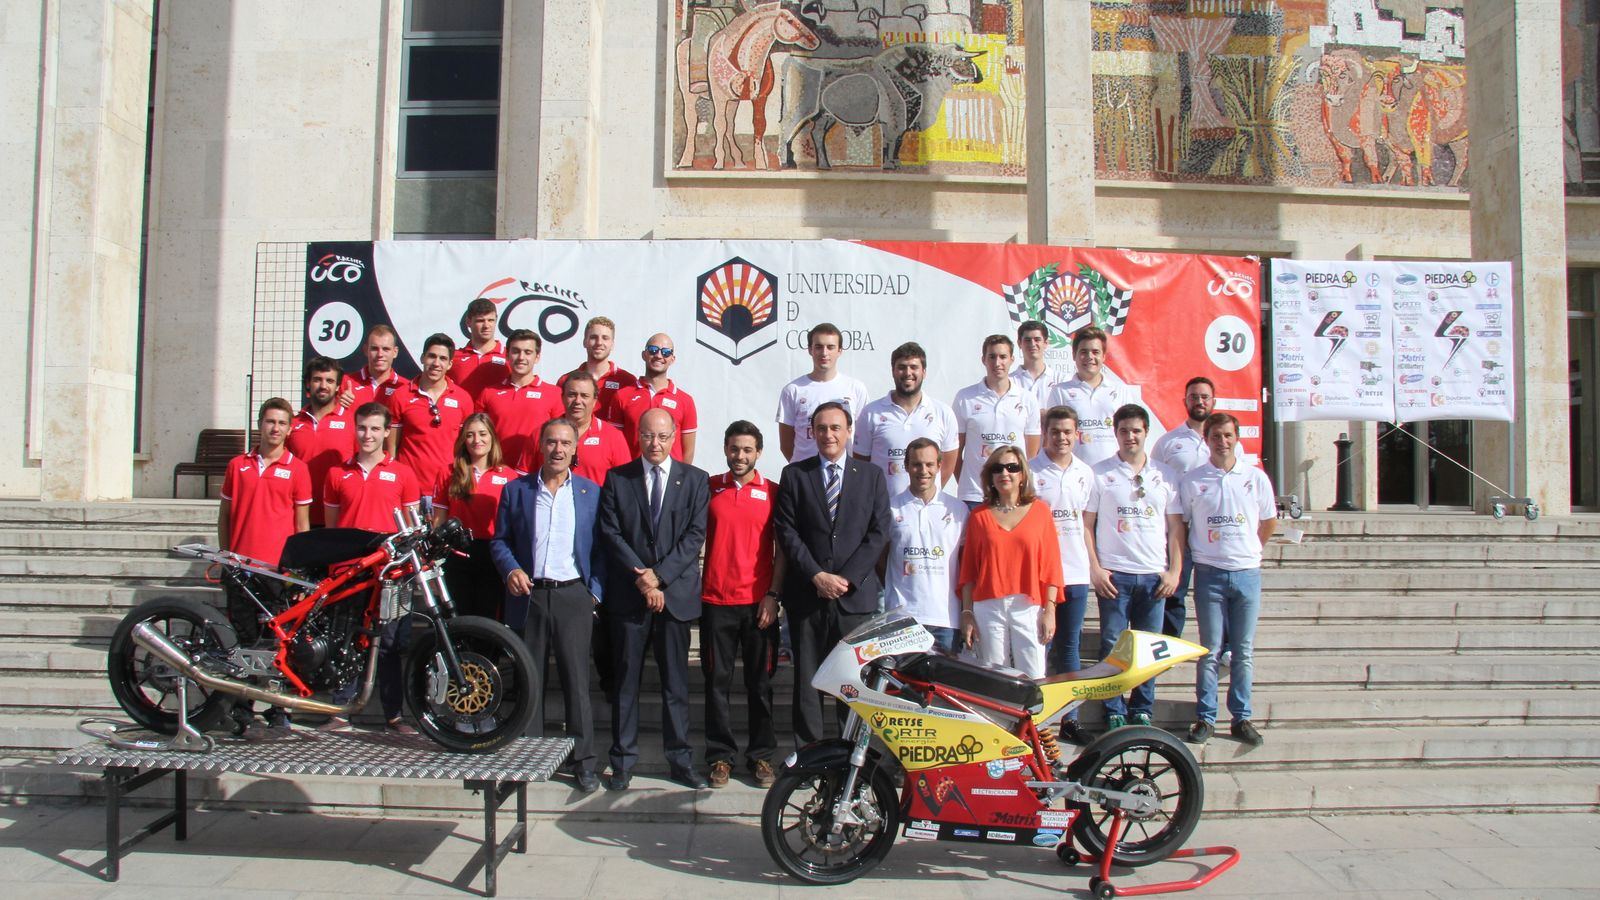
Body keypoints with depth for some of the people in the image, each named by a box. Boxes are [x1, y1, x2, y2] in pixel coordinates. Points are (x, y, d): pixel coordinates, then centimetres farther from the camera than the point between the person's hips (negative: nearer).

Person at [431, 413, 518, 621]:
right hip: (457, 555, 1)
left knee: (488, 619, 5)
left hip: (492, 556, -1)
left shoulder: (509, 476, 1)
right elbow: (439, 521, 7)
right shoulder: (449, 474, 5)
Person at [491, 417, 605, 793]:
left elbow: (602, 548, 6)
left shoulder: (592, 493, 5)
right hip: (528, 596, 1)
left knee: (577, 680, -1)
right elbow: (500, 540, 10)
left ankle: (584, 761, 8)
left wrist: (595, 591, -3)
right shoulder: (516, 490, 7)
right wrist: (510, 570, -7)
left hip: (573, 596, -1)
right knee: (529, 680, 8)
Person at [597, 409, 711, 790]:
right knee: (626, 680, 5)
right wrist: (641, 579, -10)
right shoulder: (616, 478, 6)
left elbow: (695, 534, -1)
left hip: (677, 592, 0)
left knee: (676, 681, 6)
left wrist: (659, 575, -10)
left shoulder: (694, 479, 6)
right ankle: (623, 760, 13)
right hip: (627, 595, 0)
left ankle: (680, 759, 14)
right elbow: (611, 534, -1)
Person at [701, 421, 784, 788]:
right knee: (717, 681, 5)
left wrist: (772, 595, -5)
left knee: (760, 682, 7)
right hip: (716, 601, 1)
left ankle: (761, 754, 18)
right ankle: (721, 754, 16)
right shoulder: (708, 488, 5)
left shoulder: (773, 492, 3)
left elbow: (782, 549, 3)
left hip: (759, 603, 0)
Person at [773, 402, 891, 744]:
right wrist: (817, 576, -11)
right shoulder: (794, 475, 7)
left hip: (856, 594, 0)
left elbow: (879, 533, 1)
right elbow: (786, 532, 0)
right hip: (806, 594, 0)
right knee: (807, 678, 6)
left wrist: (846, 578, -9)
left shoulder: (872, 475, 8)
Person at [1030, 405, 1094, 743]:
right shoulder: (1030, 471, -5)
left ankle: (1069, 717, 20)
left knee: (1070, 648, 12)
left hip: (1075, 572, 5)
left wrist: (1094, 562, 13)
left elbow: (1086, 518, 17)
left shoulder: (1085, 473, 11)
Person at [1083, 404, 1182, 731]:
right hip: (1113, 575, -2)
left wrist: (1174, 571, 2)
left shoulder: (1164, 474, 9)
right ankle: (1114, 713, 12)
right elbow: (1086, 525, 1)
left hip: (1155, 576, 2)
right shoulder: (1100, 474, 1)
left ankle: (1142, 711, 20)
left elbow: (1175, 527, 10)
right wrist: (1095, 569, -7)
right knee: (1113, 647, 1)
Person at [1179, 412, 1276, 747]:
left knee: (1244, 653, 7)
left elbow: (1269, 522, 16)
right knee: (1210, 651, 1)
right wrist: (1196, 554, 7)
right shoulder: (1192, 480, -1)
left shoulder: (1256, 477, 4)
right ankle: (1204, 718, 9)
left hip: (1247, 573, 2)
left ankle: (1241, 718, 16)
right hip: (1210, 575, -1)